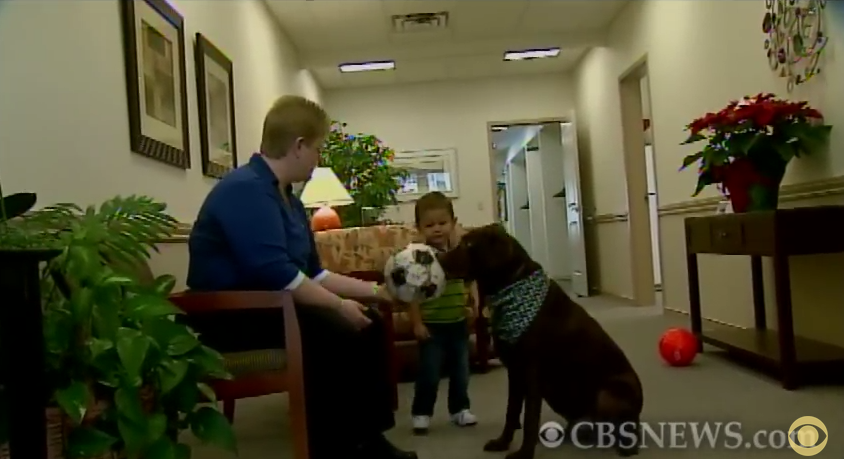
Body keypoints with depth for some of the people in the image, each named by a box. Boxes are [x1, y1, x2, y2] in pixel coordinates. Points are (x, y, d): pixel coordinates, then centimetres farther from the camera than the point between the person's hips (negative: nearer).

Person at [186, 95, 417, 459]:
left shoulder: (285, 196, 13)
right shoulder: (246, 189, -19)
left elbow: (313, 273, 15)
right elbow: (275, 274, -28)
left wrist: (376, 291, 14)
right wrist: (339, 305, -18)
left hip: (269, 310, 10)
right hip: (235, 320, -10)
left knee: (369, 323, 1)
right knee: (337, 332, -23)